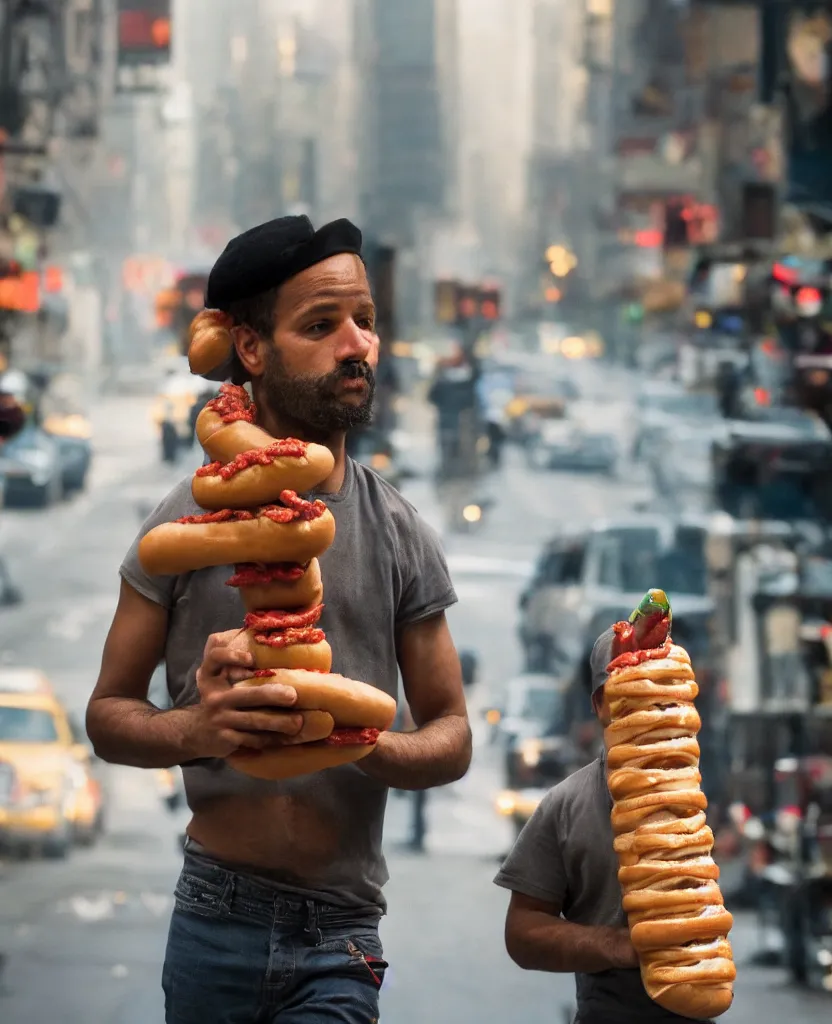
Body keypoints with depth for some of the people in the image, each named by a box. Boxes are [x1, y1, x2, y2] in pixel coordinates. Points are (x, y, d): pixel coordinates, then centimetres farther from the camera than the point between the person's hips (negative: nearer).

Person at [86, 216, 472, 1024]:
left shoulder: (399, 537, 4)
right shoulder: (188, 522, 0)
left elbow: (451, 736, 7)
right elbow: (108, 714, 4)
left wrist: (367, 746, -16)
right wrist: (197, 730, -18)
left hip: (341, 934, 0)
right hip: (216, 919, 0)